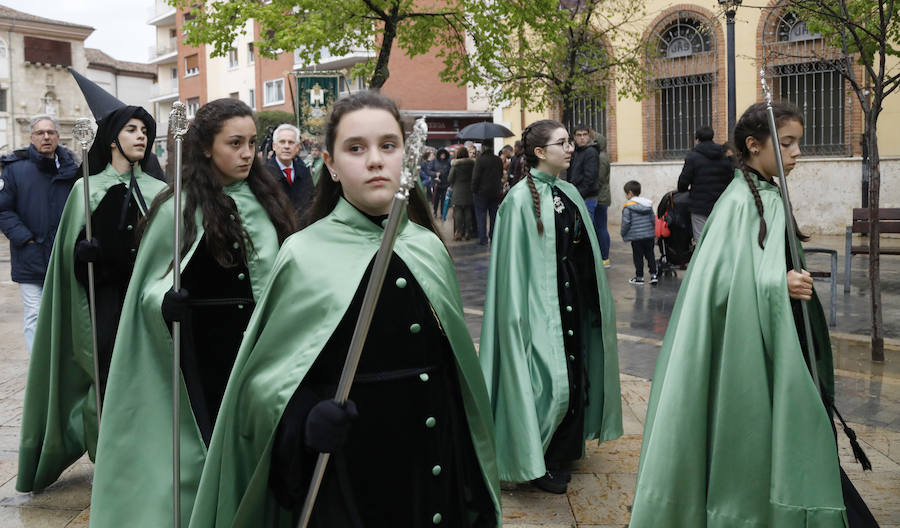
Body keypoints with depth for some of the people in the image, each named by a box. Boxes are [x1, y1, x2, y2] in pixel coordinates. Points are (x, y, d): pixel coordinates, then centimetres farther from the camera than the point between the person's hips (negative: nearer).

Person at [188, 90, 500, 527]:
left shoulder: (428, 247, 4)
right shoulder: (303, 254, -7)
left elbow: (460, 370, 10)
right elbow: (263, 375, -4)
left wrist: (477, 482, 10)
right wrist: (306, 418, -24)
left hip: (435, 470, 4)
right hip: (346, 474, -3)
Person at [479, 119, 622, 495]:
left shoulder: (569, 193, 9)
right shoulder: (521, 199, -12)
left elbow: (583, 250, 14)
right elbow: (514, 264, -14)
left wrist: (595, 302, 13)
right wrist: (519, 315, -17)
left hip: (574, 300, 7)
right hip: (543, 303, -7)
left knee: (575, 376, 12)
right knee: (553, 382, -5)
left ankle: (566, 451, 28)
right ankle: (539, 462, 14)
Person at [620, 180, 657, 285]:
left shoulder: (627, 207, -11)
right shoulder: (648, 204, 9)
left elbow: (626, 222, -12)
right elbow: (653, 219, 14)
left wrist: (623, 234, 0)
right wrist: (654, 233, 23)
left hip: (636, 237, -5)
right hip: (649, 236, 5)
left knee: (638, 257, 4)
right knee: (650, 255, 13)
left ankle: (639, 277, 9)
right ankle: (653, 275, 11)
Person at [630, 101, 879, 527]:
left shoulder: (767, 196, 10)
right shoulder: (740, 203, -18)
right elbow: (720, 280, -25)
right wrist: (779, 285, -35)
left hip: (774, 345, 9)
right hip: (747, 352, -9)